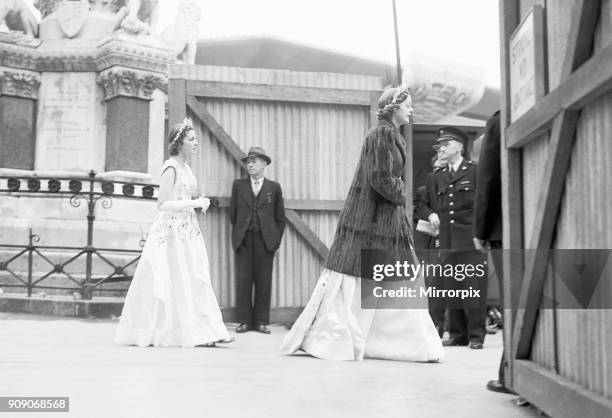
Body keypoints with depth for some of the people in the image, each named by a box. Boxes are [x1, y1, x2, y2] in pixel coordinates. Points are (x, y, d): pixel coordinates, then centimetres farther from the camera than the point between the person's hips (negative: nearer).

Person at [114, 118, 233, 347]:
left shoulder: (185, 167, 14)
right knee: (171, 283, -2)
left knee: (194, 281, 5)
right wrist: (193, 203, -18)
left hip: (187, 230, 9)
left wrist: (199, 203, 8)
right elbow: (163, 204, -16)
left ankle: (202, 333, 7)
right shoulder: (171, 168, -12)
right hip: (172, 231, -9)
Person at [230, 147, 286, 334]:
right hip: (243, 240, 1)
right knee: (243, 280, 0)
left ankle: (262, 321, 9)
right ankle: (244, 320, 7)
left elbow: (280, 218, 10)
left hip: (266, 240, -1)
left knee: (263, 281, 1)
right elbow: (233, 214, 13)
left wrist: (276, 240, 4)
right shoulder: (238, 185, 10)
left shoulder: (274, 187, 8)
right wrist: (238, 234, 9)